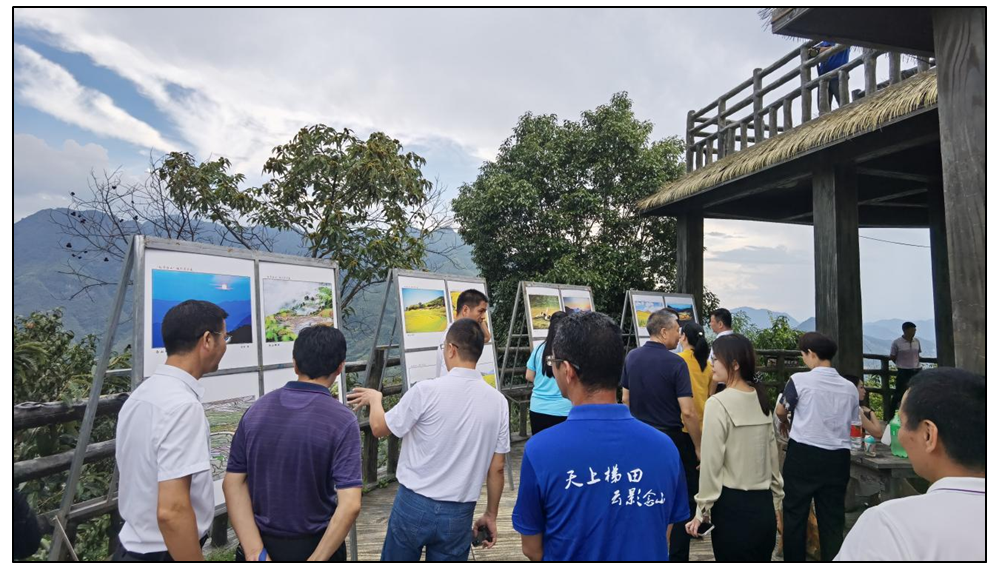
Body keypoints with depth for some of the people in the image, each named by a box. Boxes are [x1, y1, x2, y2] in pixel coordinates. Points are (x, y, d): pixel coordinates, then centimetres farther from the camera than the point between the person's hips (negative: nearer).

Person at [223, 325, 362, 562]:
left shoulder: (256, 410, -4)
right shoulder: (342, 420, -19)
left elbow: (233, 482, -5)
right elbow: (350, 505, -24)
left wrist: (254, 550, -9)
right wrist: (316, 559, -15)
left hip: (262, 543, 3)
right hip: (315, 546, -3)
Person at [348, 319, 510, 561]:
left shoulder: (427, 391, -16)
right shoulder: (498, 402, -6)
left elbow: (379, 428, -3)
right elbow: (496, 468, 0)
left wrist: (374, 398, 17)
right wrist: (491, 515, 13)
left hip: (414, 505, -2)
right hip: (458, 515, 2)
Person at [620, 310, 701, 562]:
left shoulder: (631, 357, 0)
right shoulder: (675, 363, -18)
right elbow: (688, 412, -21)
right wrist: (698, 448, -10)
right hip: (673, 439, -6)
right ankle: (677, 557, 14)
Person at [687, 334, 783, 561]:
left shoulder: (718, 403, -15)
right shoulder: (762, 400, 6)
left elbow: (711, 463, -14)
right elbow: (773, 457, 11)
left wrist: (702, 510, -6)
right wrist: (775, 503, 19)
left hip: (732, 505, -6)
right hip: (763, 504, 7)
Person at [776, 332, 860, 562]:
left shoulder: (800, 380, -9)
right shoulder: (849, 387, 2)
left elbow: (780, 411, 5)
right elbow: (853, 423, 8)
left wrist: (789, 424, 27)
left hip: (803, 454, -4)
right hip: (838, 457, 4)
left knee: (795, 515, 7)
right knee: (832, 518, 10)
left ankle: (794, 561, 13)